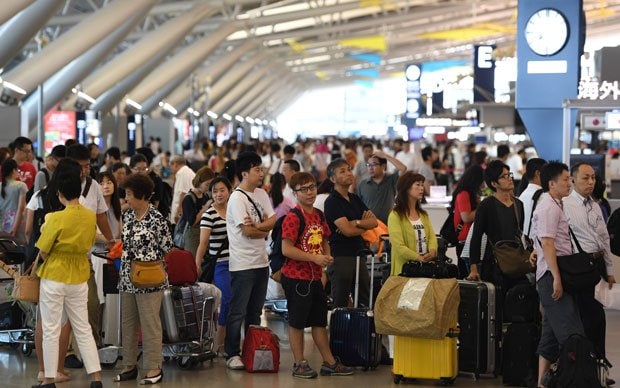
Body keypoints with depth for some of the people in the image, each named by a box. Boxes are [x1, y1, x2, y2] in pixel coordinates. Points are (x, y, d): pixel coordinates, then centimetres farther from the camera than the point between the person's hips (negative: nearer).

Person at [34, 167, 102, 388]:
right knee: (83, 329, 11)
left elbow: (43, 252, -11)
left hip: (54, 278, -5)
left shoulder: (57, 218, -18)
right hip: (79, 278, 5)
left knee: (51, 330, 5)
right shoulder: (91, 217, -3)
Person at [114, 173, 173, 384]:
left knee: (150, 324, -2)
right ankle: (129, 365, 20)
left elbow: (166, 248, -8)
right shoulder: (127, 216, 9)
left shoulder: (157, 219, -12)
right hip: (127, 278, 7)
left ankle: (154, 368, 5)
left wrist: (146, 263, -10)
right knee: (127, 323, 11)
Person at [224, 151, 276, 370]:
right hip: (243, 264, -8)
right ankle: (233, 355, 4)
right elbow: (247, 231, -18)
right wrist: (265, 231, -1)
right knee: (238, 312, -2)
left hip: (261, 261, 8)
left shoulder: (261, 194, 11)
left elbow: (272, 221, 3)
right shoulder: (237, 198, -13)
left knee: (255, 311, 14)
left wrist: (257, 225, -14)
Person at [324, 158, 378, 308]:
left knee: (367, 300, 10)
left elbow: (374, 221, 7)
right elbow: (347, 230, -18)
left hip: (358, 255, 8)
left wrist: (356, 223, -11)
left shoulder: (355, 199, 15)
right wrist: (365, 224, 0)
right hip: (340, 257, -8)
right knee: (340, 305, -3)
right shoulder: (332, 202, -9)